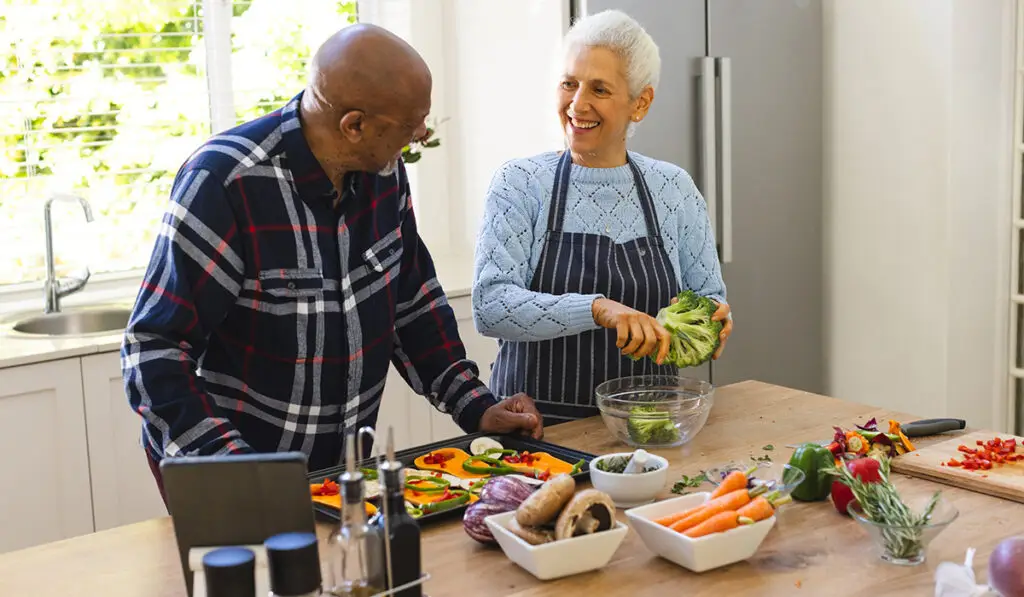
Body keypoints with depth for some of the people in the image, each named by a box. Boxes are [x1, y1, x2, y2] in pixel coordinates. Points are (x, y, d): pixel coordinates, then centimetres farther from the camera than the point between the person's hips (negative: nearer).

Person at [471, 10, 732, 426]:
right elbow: (489, 305, -12)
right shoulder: (521, 184, -1)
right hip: (541, 425, -4)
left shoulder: (674, 189, 7)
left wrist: (714, 317, -11)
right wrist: (598, 308, -26)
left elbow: (708, 296, 13)